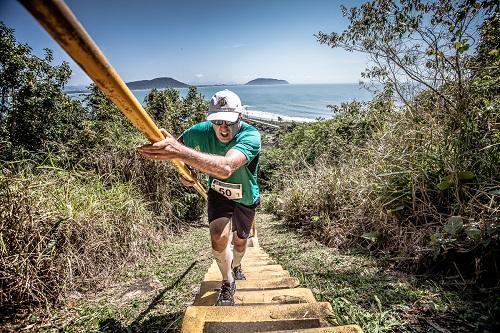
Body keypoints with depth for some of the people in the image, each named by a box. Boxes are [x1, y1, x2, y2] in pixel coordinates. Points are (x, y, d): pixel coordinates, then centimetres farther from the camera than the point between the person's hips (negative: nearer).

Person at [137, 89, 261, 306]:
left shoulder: (250, 135, -38)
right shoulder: (202, 131, -26)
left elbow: (225, 167, -58)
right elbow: (177, 146, -3)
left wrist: (182, 152, -70)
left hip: (246, 198, -1)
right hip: (218, 193, 1)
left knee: (240, 241, 18)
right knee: (219, 235, -23)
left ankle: (236, 267, 55)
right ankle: (228, 283, 6)